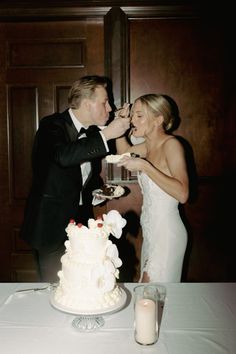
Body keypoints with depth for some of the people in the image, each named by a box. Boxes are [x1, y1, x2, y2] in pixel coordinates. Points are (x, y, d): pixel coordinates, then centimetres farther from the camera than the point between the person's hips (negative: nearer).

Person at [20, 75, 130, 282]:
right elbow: (63, 156, -36)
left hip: (81, 222, 6)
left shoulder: (93, 132, 6)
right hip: (51, 225, -5)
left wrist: (100, 190, 2)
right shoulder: (52, 125, -13)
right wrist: (106, 135, -31)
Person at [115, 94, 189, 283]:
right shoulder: (149, 145, 5)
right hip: (151, 230, 8)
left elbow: (182, 194, -28)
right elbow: (124, 151, 24)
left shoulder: (171, 144, -17)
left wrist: (144, 166, -29)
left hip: (167, 232, -8)